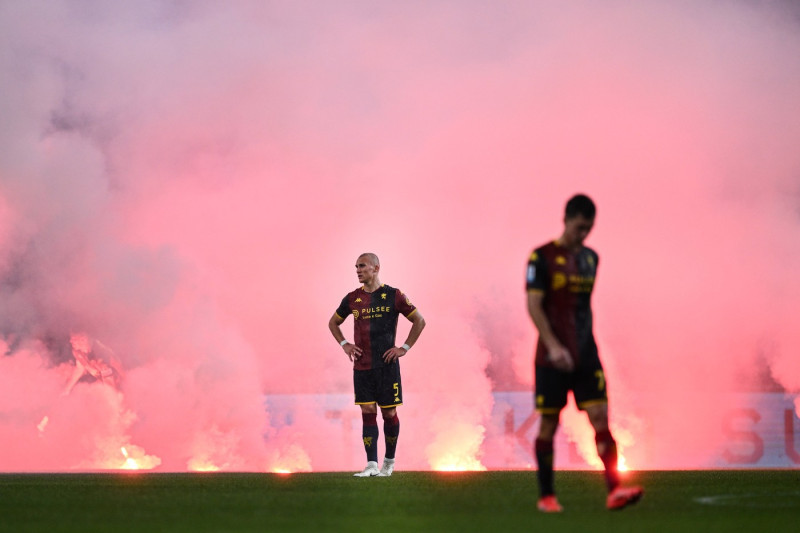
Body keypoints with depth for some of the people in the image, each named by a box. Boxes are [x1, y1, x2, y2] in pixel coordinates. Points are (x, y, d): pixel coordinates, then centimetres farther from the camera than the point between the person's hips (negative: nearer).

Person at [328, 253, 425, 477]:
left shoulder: (393, 296, -3)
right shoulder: (352, 298, 7)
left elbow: (419, 321, 3)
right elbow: (333, 322, 23)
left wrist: (404, 348, -4)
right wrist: (344, 344, 8)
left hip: (387, 365, -3)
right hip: (361, 367, 3)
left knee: (389, 414, 3)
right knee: (368, 413, -2)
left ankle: (389, 461, 19)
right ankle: (372, 465, -4)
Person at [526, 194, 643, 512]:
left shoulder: (590, 258, 13)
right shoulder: (542, 257, -6)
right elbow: (533, 305, -12)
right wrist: (553, 346, -22)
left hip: (586, 355, 5)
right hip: (553, 356, -5)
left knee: (600, 417, -7)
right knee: (549, 423, 2)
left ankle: (614, 490, -13)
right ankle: (546, 495, 11)